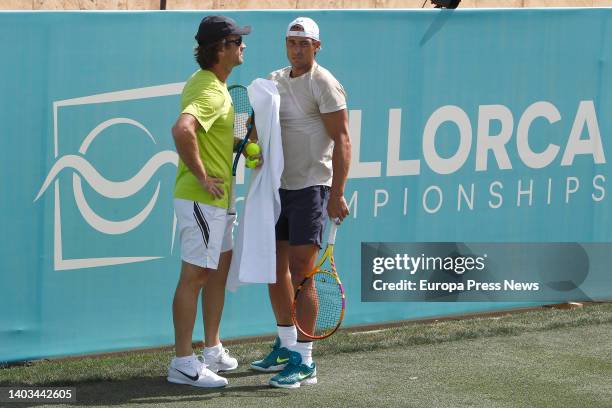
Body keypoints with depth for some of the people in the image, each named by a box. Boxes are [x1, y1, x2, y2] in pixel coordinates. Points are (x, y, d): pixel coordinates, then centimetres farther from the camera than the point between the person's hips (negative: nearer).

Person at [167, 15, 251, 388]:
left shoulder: (211, 84, 13)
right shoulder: (210, 92, -21)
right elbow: (182, 130, -39)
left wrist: (243, 142, 9)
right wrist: (201, 175, -28)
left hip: (218, 199, 11)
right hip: (200, 199, -11)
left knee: (219, 269, 18)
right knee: (195, 276, -5)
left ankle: (212, 350, 29)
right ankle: (183, 364, 1)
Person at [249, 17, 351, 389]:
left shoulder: (323, 84, -10)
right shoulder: (275, 80, 12)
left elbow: (342, 140, -14)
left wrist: (337, 194, -20)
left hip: (311, 187, -7)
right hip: (279, 187, 8)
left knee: (300, 274, -8)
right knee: (276, 268, 13)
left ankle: (305, 362, -4)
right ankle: (286, 346, 27)